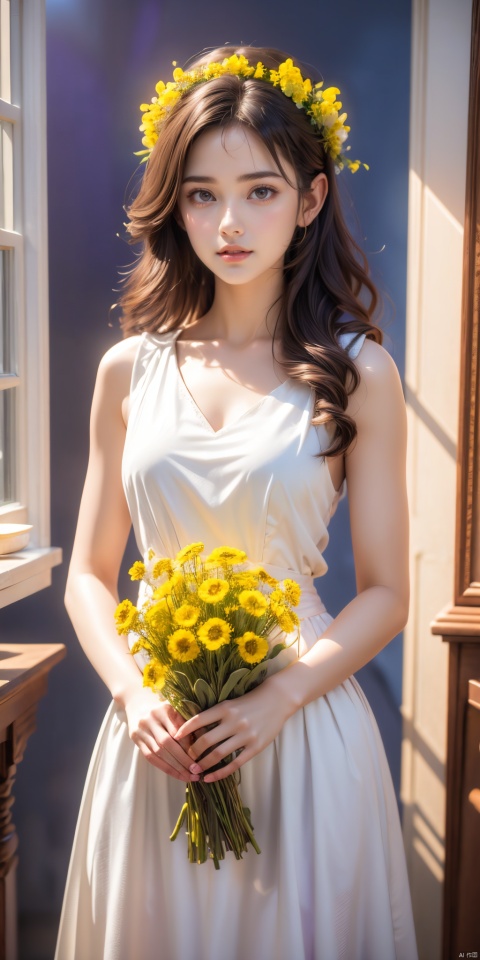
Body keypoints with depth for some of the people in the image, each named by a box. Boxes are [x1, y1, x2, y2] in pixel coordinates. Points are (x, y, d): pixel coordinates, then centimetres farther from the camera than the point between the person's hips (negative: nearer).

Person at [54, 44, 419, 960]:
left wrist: (276, 699, -15)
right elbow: (89, 574, 7)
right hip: (155, 733, 2)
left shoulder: (357, 371, -3)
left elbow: (386, 593, -2)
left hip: (303, 727, -2)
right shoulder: (129, 369, 4)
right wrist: (135, 695, -9)